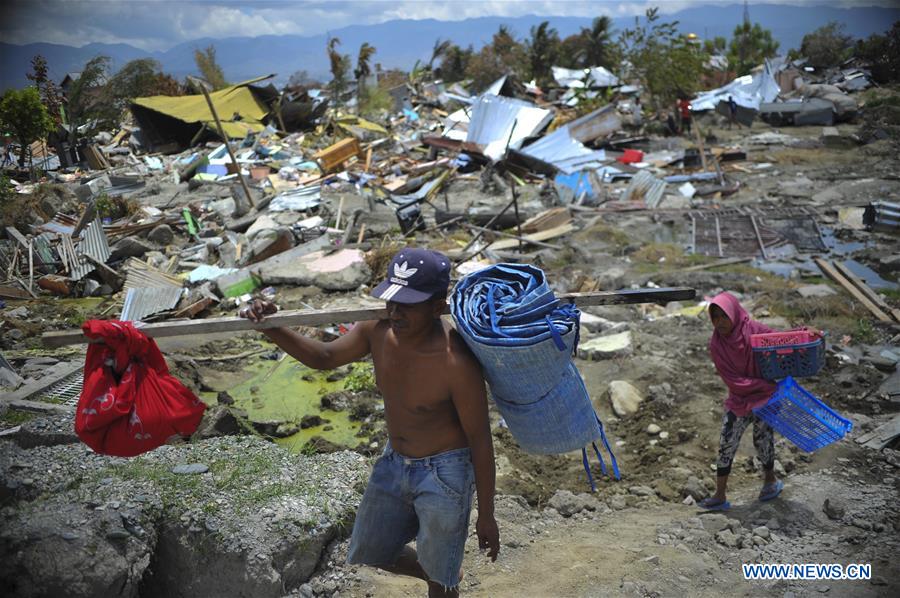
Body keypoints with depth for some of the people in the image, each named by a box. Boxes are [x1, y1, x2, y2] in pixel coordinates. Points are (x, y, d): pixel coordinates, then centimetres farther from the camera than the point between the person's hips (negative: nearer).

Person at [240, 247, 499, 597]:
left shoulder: (457, 363, -30)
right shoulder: (377, 329, -14)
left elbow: (480, 440, -19)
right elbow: (324, 358, 3)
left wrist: (486, 516, -10)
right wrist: (272, 330, -14)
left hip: (444, 472, -6)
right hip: (394, 463, 7)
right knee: (367, 555, 23)